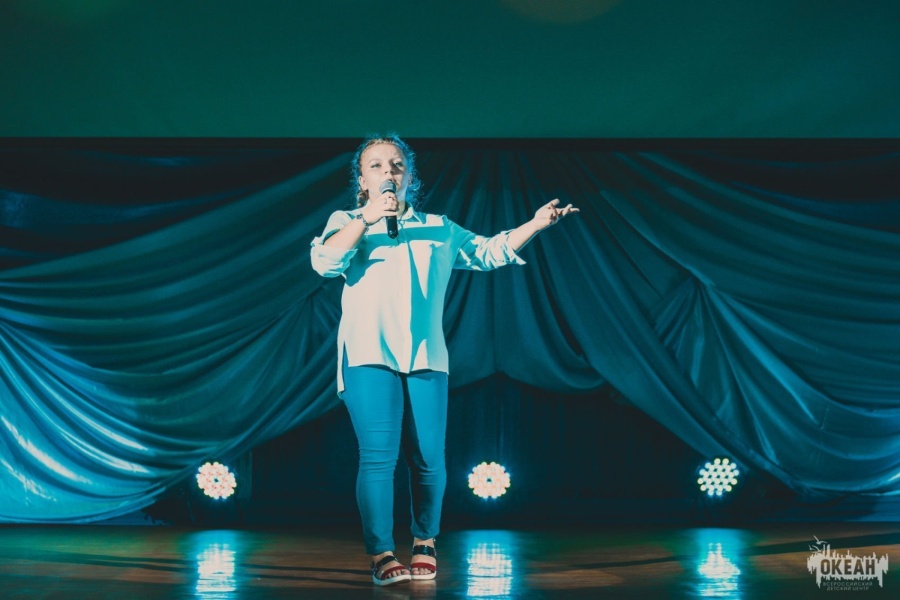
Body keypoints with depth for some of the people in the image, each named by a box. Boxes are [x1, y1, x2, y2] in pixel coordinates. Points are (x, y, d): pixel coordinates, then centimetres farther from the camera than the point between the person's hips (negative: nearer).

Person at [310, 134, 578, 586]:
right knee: (379, 455, -13)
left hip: (426, 358, 3)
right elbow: (323, 262, -6)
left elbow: (489, 251, 20)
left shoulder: (438, 229, 21)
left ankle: (425, 542, 21)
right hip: (369, 355, -2)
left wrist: (535, 225, 10)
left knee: (428, 458, -1)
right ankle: (381, 555, -7)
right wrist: (366, 219, -11)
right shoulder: (347, 222, 12)